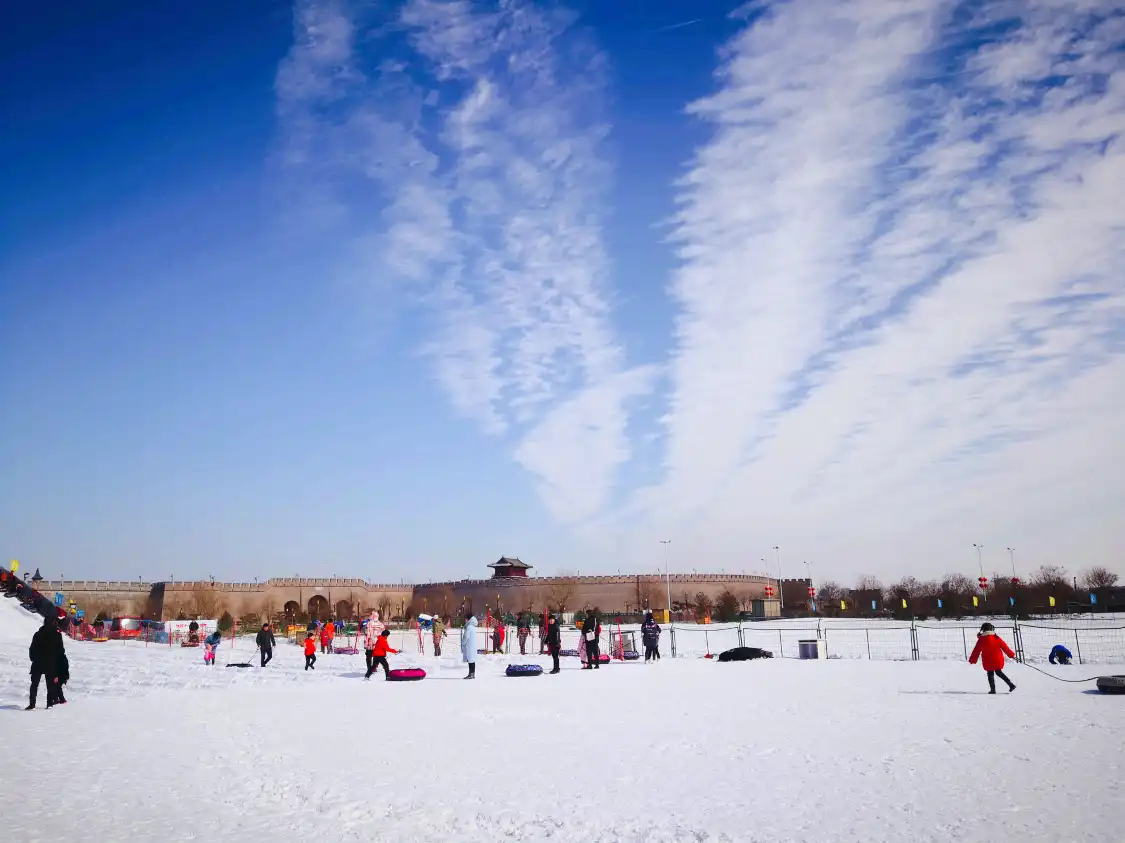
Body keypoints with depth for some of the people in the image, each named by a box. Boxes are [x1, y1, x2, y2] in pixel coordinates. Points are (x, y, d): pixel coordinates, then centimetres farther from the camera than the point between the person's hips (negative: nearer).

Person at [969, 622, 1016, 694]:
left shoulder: (981, 639, -8)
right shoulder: (997, 638, 1)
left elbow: (976, 650, -5)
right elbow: (1005, 647, 8)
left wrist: (972, 660, 2)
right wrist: (1011, 655, 20)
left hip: (988, 662, -4)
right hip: (998, 660, 4)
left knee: (990, 674, 8)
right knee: (999, 672, 21)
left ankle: (993, 689, 5)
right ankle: (1011, 685, 15)